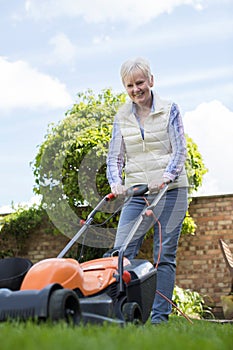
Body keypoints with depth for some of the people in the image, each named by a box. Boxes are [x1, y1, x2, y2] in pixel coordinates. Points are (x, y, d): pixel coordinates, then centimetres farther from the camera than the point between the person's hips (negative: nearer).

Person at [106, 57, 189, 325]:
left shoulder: (169, 110, 3)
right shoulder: (121, 117, 10)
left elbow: (180, 150, -3)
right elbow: (114, 156, 8)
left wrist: (165, 177, -21)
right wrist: (116, 182, -12)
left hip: (170, 192, -2)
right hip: (136, 195, 2)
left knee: (165, 255, -1)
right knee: (121, 252, -9)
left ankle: (159, 317, 6)